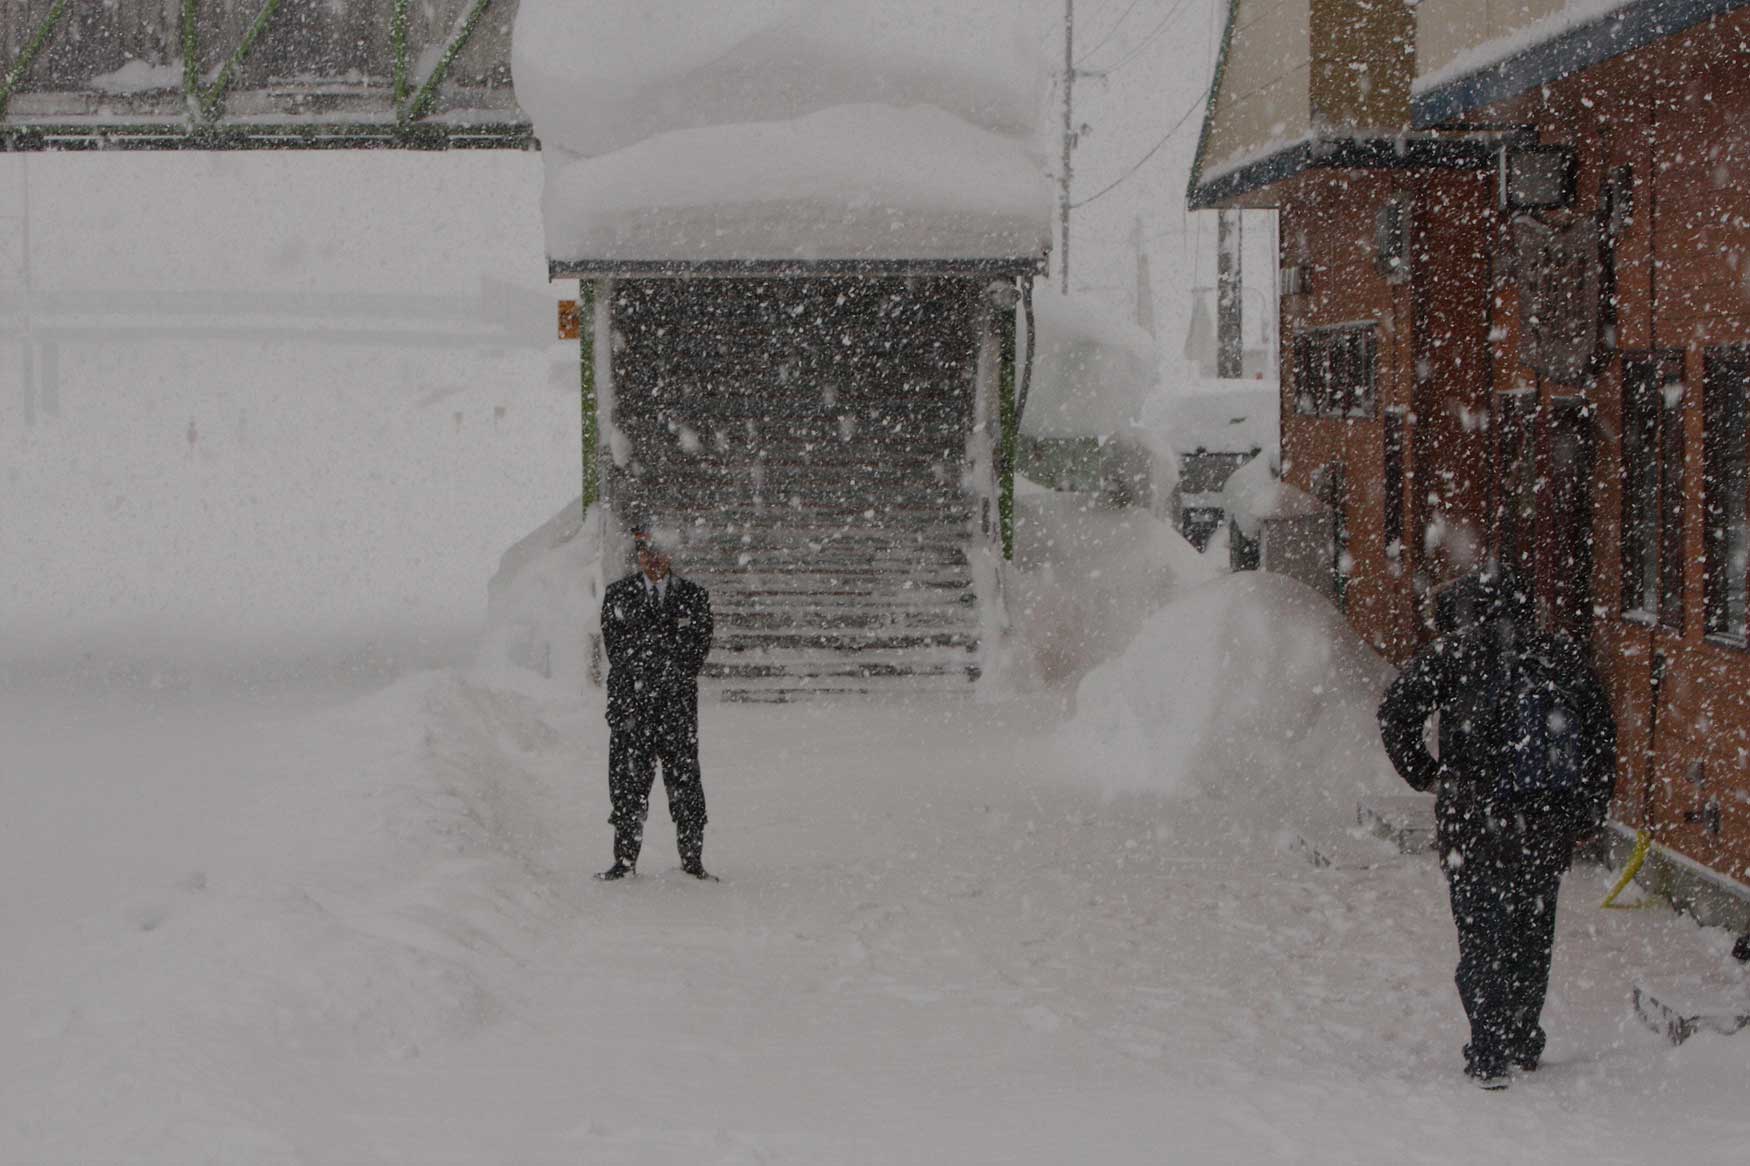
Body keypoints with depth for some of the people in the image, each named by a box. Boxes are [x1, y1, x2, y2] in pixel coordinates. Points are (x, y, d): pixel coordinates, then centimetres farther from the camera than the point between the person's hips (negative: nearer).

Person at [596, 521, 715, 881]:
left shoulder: (693, 595, 9)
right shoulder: (619, 594, 9)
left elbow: (700, 643, 6)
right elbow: (614, 643, 5)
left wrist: (676, 677, -4)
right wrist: (638, 677, -3)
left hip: (677, 702, 0)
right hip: (630, 700, 0)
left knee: (684, 777, -2)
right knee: (628, 779, -1)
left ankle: (692, 858, 2)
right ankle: (625, 858, 4)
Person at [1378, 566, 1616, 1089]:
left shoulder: (1452, 655, -3)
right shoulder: (1563, 656, 8)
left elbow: (1396, 710, -12)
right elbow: (1602, 736, 10)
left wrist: (1422, 772, 0)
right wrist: (1592, 815, 16)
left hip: (1476, 817, -4)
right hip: (1550, 823, 4)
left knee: (1482, 936, 1)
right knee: (1533, 932, 17)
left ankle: (1489, 1055, -5)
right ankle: (1524, 1042, 27)